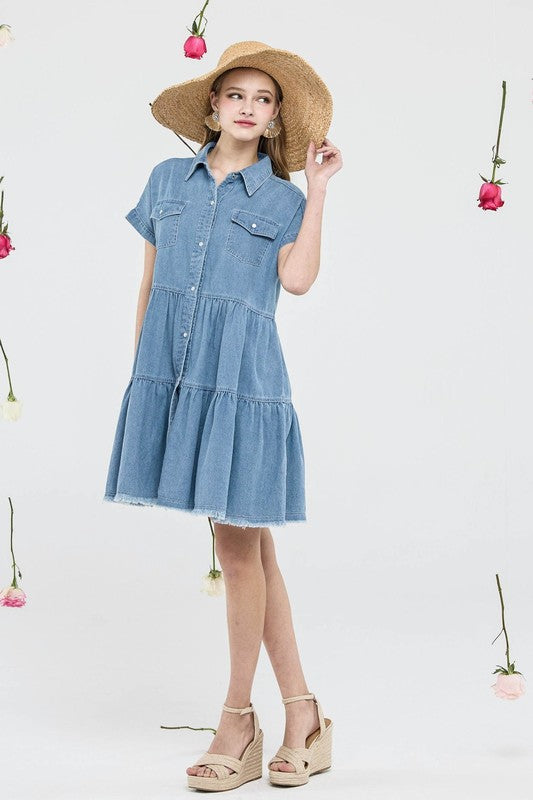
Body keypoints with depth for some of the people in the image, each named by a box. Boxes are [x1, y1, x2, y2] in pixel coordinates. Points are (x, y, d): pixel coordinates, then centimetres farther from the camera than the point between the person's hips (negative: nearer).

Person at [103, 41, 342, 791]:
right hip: (171, 370, 3)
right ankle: (302, 713, 17)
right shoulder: (167, 181, 14)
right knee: (252, 544, 7)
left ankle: (238, 721, 14)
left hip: (242, 375, -3)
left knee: (240, 544, -1)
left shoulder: (281, 198, 7)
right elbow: (148, 283, 15)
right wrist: (139, 369, 13)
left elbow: (297, 277, -11)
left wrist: (318, 189, -5)